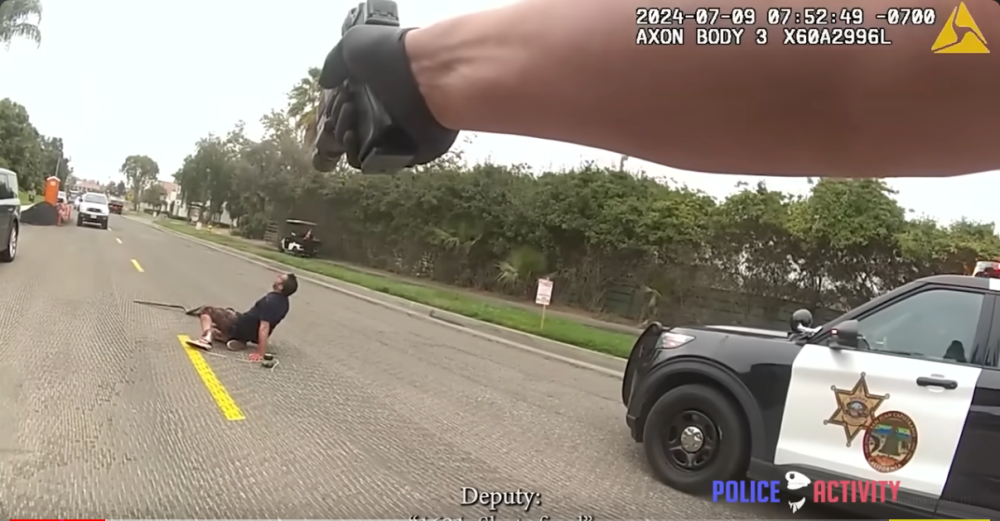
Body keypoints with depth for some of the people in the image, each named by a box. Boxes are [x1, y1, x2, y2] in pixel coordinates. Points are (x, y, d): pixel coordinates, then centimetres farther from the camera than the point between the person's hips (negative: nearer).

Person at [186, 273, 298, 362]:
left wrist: (260, 352, -38)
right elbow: (269, 324, 12)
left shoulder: (270, 301, -30)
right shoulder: (283, 302, -1)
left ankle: (206, 338, -16)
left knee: (206, 310, 4)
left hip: (239, 326, -8)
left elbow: (264, 327, -35)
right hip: (251, 334, 8)